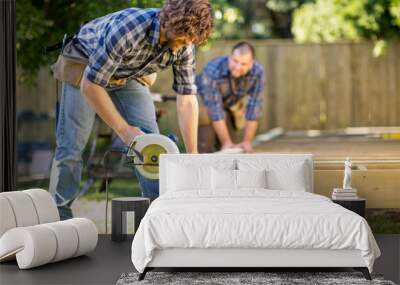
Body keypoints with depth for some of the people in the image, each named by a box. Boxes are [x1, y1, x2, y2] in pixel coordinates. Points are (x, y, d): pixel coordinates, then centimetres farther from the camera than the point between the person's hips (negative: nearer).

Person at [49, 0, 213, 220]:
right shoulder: (128, 28, -42)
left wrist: (192, 155, -18)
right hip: (85, 66, -5)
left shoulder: (184, 46, -23)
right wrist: (124, 130, -32)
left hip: (129, 76, 5)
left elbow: (187, 100, -14)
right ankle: (60, 216, 4)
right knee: (71, 146, -8)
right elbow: (90, 86, -36)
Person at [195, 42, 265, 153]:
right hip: (203, 100, -4)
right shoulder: (212, 70, -40)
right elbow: (215, 110, -35)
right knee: (206, 146, -14)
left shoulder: (257, 72, -31)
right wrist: (226, 143, -32)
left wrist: (247, 142, -22)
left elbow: (254, 106, -24)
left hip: (232, 103, 4)